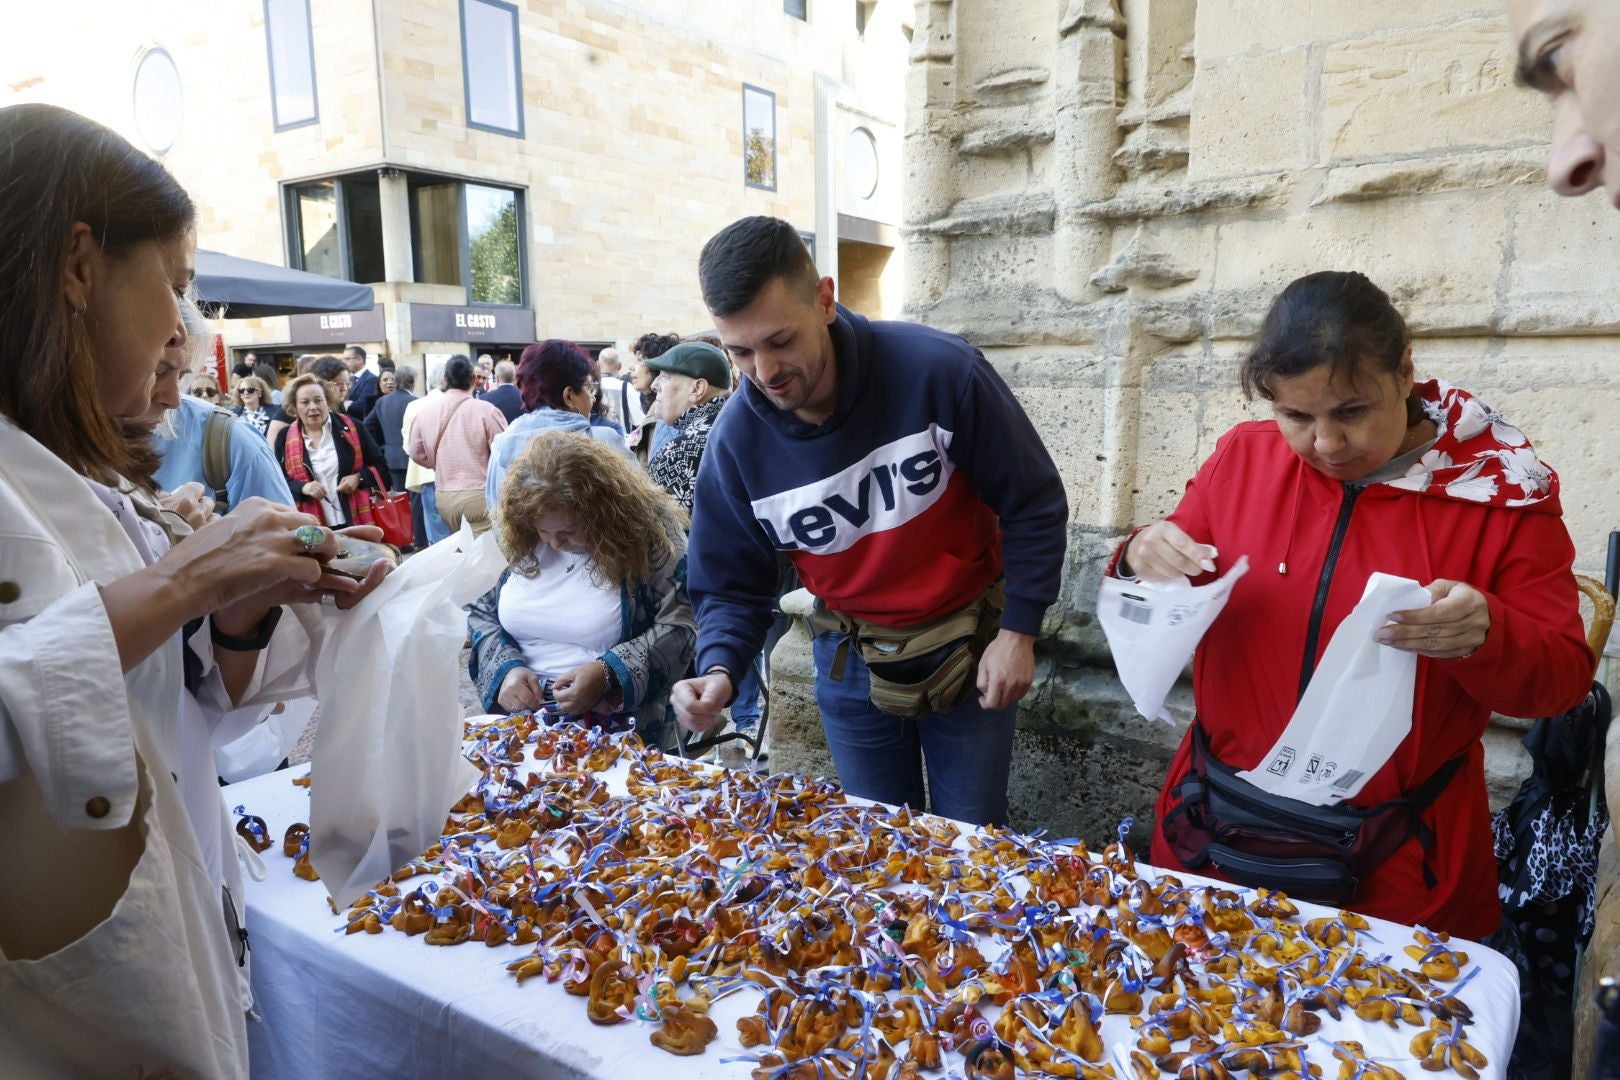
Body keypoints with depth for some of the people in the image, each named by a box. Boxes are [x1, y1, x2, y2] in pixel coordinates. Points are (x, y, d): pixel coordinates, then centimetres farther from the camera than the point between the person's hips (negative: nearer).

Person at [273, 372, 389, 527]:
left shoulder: (351, 428, 1)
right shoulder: (285, 438, 5)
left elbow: (379, 463, 7)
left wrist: (359, 478, -11)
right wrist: (302, 487, -14)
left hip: (356, 522, -1)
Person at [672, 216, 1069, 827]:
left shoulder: (938, 371, -23)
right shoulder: (735, 440, -14)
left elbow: (1033, 505, -11)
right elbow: (731, 585, -2)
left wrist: (1018, 631, -13)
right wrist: (719, 671, -20)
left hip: (971, 653, -2)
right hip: (852, 664, 2)